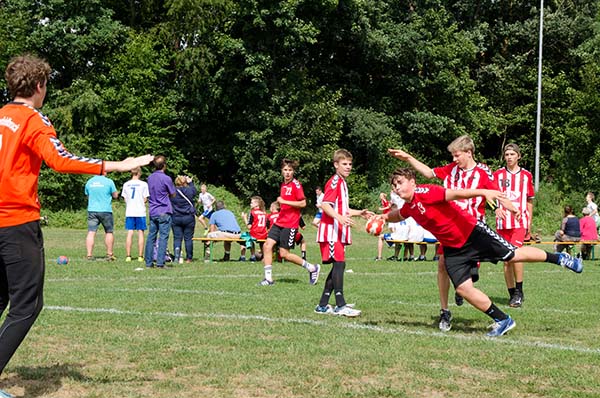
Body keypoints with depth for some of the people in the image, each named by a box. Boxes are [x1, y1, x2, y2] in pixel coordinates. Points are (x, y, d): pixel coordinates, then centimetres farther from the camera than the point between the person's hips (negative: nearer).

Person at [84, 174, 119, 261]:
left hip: (92, 210, 2)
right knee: (109, 232, 12)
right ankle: (109, 254, 16)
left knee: (91, 232, -1)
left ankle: (89, 254, -9)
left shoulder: (89, 182, 5)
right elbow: (115, 195, 2)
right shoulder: (109, 182, -6)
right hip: (105, 210, -2)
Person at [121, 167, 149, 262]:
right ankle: (140, 256, 1)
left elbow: (125, 199, 8)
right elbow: (145, 200, -4)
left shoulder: (126, 184, 4)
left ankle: (128, 256, 2)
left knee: (130, 233, 4)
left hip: (129, 212, 3)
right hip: (140, 212, -3)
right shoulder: (143, 184, -5)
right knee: (140, 233, 2)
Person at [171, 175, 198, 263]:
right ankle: (189, 258, 15)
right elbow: (195, 191, 18)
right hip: (188, 218, 0)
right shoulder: (189, 191, -6)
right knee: (188, 238, 8)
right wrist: (190, 183, 29)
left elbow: (169, 205, 4)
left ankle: (177, 257, -14)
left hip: (175, 219, 0)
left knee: (177, 238, 3)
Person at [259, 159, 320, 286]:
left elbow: (303, 203, -16)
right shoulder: (283, 185, 14)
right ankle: (268, 278, 1)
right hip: (279, 222, 8)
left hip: (290, 224, -8)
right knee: (267, 245, -4)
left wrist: (284, 201, -19)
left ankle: (312, 268, 10)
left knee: (284, 254, -5)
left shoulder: (296, 185, -10)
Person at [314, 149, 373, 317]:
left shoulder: (342, 183, 21)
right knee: (339, 263, -16)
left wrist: (359, 213, 19)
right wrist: (339, 217, -35)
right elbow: (325, 205, -22)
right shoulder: (334, 182, -10)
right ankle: (340, 305, -18)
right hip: (331, 229, -10)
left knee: (338, 266, 10)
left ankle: (323, 305, 14)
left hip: (340, 232, 10)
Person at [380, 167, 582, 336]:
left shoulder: (425, 192, -21)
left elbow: (454, 193, -33)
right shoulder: (408, 207, 4)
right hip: (453, 249, 7)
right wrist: (382, 217, 18)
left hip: (472, 232, -7)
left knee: (512, 255, -3)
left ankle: (558, 258, 21)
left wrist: (483, 192, -45)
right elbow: (398, 215, 31)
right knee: (463, 288, -5)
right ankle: (502, 320, 8)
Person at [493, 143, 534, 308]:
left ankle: (518, 291, -9)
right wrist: (496, 208, -14)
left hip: (520, 220, -2)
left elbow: (529, 201, 14)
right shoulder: (498, 174, 6)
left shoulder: (526, 175, 8)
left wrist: (529, 222, 9)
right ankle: (513, 294, 14)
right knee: (506, 260, 5)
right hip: (502, 222, 2)